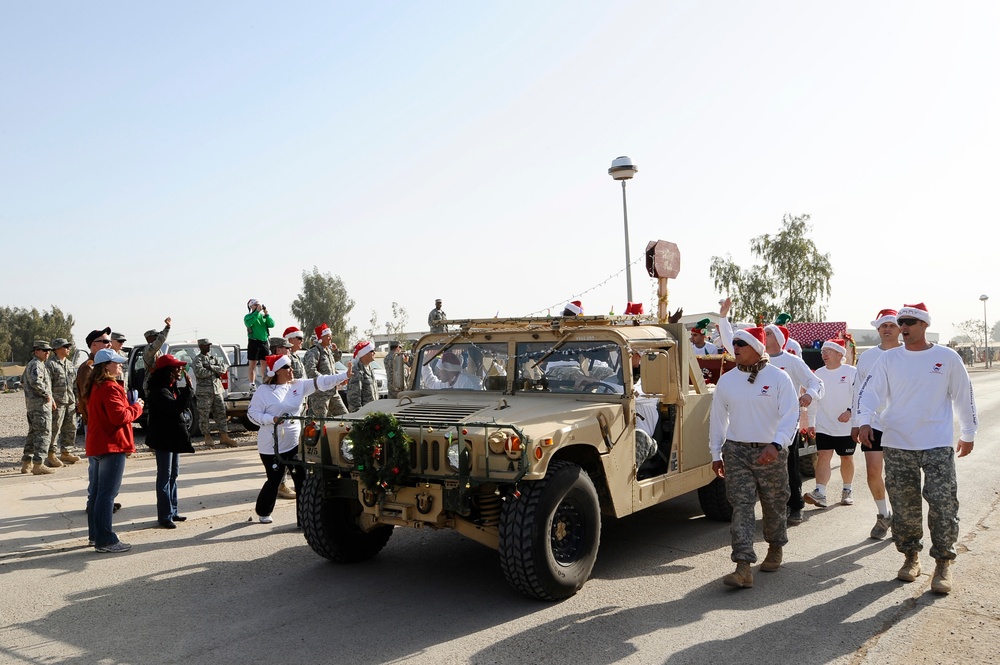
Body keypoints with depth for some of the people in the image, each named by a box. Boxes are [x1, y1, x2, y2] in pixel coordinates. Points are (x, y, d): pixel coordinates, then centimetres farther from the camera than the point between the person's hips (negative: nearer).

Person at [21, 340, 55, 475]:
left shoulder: (30, 365, 20)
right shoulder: (36, 364, -14)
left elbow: (23, 381, 31)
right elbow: (36, 381, -31)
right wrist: (46, 395, -18)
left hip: (31, 403, 11)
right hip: (41, 404, -11)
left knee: (33, 433, 17)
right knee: (43, 434, -9)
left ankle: (26, 463, 22)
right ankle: (38, 465, -11)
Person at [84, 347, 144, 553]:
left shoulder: (95, 386, 14)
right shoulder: (110, 388, -17)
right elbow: (120, 416, -25)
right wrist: (137, 407, -9)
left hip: (96, 446, 10)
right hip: (112, 446, -10)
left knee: (96, 492, 16)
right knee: (107, 494, -8)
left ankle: (95, 534, 25)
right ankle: (105, 540, -6)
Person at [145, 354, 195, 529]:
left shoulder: (173, 387, 11)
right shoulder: (159, 391, -19)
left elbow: (182, 405, 14)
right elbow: (176, 408, -30)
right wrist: (188, 388, -26)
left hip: (173, 436, 10)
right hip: (163, 438, -10)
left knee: (173, 474, 15)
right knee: (165, 476, -4)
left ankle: (172, 512, 23)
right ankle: (165, 516, 1)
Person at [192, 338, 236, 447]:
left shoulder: (214, 358, 17)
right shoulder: (198, 359, -1)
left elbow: (224, 368, 3)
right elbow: (199, 372, -19)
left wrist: (211, 367, -11)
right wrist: (216, 371, -10)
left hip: (217, 390, 5)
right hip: (204, 392, -5)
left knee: (221, 413, 1)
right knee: (204, 415, 1)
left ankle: (224, 437, 2)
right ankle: (207, 437, 11)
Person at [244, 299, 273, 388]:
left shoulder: (263, 316, 12)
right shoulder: (248, 316, 1)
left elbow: (272, 324, 0)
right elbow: (248, 323, -21)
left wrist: (266, 314, -11)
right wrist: (257, 312, -22)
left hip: (264, 341, 4)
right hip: (253, 342, -4)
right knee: (252, 364, 1)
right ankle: (252, 384, 4)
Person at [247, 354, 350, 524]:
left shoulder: (299, 385, 2)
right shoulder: (264, 391, -9)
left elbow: (320, 382, -5)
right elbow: (252, 413, -10)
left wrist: (345, 375, -15)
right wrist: (272, 419, -24)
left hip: (294, 443, 4)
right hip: (272, 446, -4)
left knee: (302, 478, 0)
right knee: (274, 480, 8)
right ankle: (262, 512, 33)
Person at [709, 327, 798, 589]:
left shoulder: (778, 377, -5)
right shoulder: (726, 380, 6)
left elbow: (790, 415, -11)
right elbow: (717, 418, 12)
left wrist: (776, 445, -26)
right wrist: (716, 454, 10)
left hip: (770, 451, -2)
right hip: (736, 451, 2)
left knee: (773, 505, 13)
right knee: (741, 506, -7)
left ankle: (776, 549, 39)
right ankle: (744, 568, -11)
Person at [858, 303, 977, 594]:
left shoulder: (947, 357, 0)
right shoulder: (889, 359, 2)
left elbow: (964, 396, 8)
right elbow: (869, 391, -4)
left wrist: (968, 433, 14)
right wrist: (864, 421, -20)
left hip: (938, 445, -1)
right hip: (897, 445, 2)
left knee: (943, 505, -4)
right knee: (903, 506, 8)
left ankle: (943, 564, 10)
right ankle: (911, 557, 24)